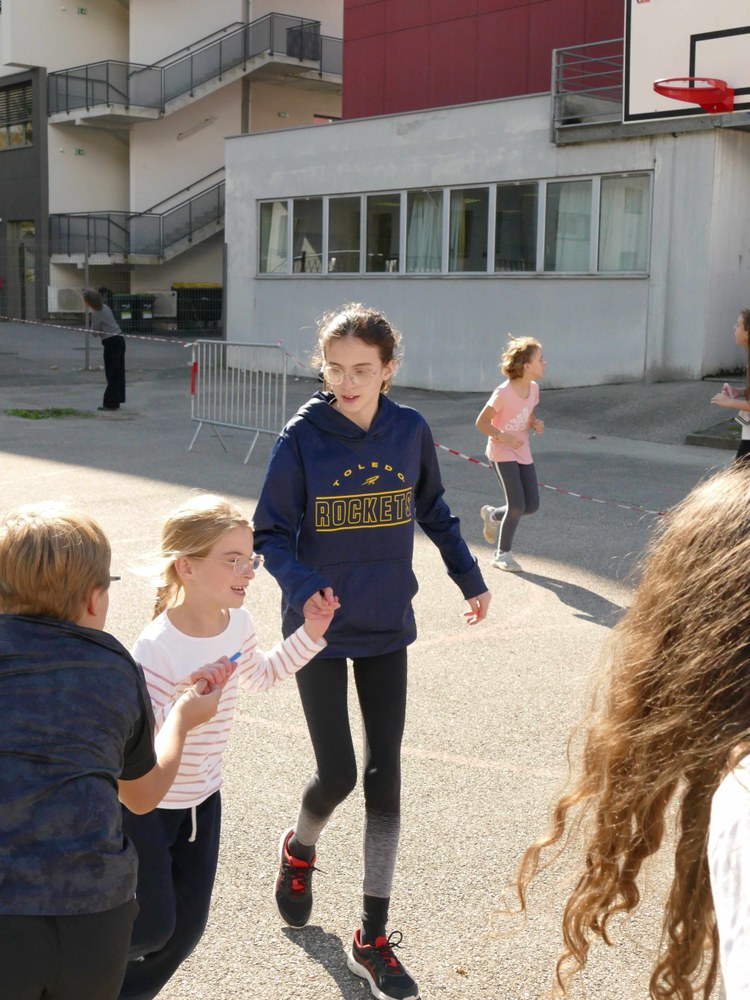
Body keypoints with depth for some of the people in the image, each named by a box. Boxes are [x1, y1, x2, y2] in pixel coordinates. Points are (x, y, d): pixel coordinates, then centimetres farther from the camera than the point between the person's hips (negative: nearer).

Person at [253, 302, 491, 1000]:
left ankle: (372, 941, 17)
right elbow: (270, 532, -9)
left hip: (386, 628, 3)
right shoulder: (303, 437, -13)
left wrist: (469, 577, 15)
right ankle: (300, 848, 37)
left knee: (384, 777, 3)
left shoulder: (410, 430, -4)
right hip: (319, 629, -2)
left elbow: (433, 509, 13)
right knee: (337, 772, -2)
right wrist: (302, 587, -27)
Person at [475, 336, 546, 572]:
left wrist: (536, 424, -6)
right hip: (502, 453, -7)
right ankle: (502, 555, 5)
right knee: (517, 505, -13)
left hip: (522, 453, 7)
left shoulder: (533, 388, 0)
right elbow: (481, 423, -16)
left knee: (532, 505, 4)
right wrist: (504, 437, -27)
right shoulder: (503, 393, -21)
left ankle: (493, 515, 32)